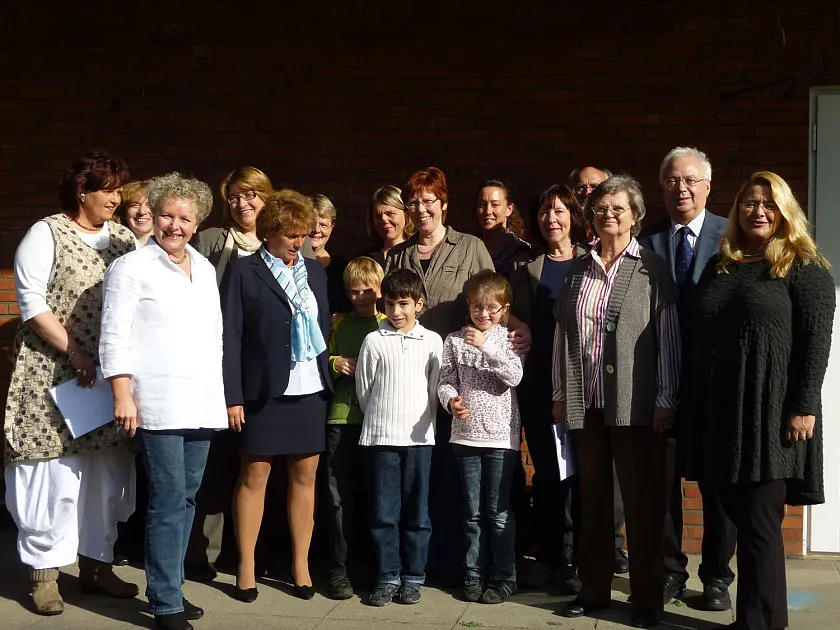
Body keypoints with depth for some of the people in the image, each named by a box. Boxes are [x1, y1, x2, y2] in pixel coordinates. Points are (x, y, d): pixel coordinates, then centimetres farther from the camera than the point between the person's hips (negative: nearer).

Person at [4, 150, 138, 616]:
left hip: (111, 374, 5)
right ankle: (43, 573, 8)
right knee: (56, 471, -4)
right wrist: (75, 353, -15)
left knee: (107, 471, 8)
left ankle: (96, 563, 21)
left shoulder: (123, 238, 10)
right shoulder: (47, 234, -3)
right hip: (55, 373, -5)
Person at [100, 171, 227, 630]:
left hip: (201, 403, 6)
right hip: (157, 405, -6)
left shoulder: (204, 269, 16)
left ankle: (170, 587, 22)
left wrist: (218, 392, 16)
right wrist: (123, 397, -13)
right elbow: (114, 338, -7)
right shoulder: (131, 267, -2)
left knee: (186, 499, 10)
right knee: (169, 502, -7)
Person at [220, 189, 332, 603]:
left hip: (310, 390, 4)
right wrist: (232, 397, -10)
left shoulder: (315, 271, 12)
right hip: (263, 391, -4)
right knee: (254, 476, 3)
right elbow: (230, 337, -6)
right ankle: (246, 567, 13)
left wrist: (331, 374, 5)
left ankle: (301, 564, 18)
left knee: (305, 477, 7)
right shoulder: (243, 272, -2)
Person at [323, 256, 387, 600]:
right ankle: (338, 568, 6)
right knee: (339, 494, -1)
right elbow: (323, 362, 19)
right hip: (342, 416, 1)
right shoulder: (339, 324, 13)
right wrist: (335, 364, -1)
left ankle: (369, 563, 17)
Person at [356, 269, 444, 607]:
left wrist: (424, 421, 5)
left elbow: (435, 388, 7)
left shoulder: (432, 341, 3)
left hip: (419, 436, 1)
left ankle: (413, 577, 15)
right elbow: (363, 388, 8)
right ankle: (388, 576, 12)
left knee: (417, 511, 5)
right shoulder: (374, 341, 1)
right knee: (384, 511, 3)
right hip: (380, 437, 0)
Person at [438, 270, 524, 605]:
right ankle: (475, 575, 20)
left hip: (501, 435, -2)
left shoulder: (509, 339, 0)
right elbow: (446, 380, 2)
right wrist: (451, 400, -18)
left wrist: (486, 346, -20)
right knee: (473, 511, 10)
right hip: (466, 433, 2)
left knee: (498, 511, 2)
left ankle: (503, 578, 13)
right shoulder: (455, 339, 5)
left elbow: (514, 376, -13)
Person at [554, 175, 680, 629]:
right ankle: (594, 588, 22)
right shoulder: (578, 269, 11)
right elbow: (562, 334, 13)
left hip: (636, 404, -4)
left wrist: (666, 400, -8)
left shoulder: (652, 268, 0)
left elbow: (668, 336, -4)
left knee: (642, 501, 2)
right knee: (592, 498, 11)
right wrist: (560, 394, 10)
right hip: (585, 403, 4)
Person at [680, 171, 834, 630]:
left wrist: (804, 407, -17)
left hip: (772, 412, -6)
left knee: (760, 523, -2)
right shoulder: (719, 267, 14)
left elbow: (817, 340, -10)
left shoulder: (803, 268, -3)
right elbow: (698, 339, 15)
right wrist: (690, 405, 11)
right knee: (739, 515, 9)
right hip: (720, 411, 6)